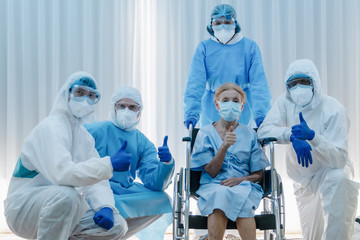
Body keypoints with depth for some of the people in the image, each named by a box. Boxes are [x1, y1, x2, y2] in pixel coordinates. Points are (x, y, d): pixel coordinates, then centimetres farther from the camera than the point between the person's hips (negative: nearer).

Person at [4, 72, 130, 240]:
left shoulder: (85, 136, 12)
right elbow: (63, 174, -31)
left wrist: (105, 206, -15)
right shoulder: (49, 128, -15)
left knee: (117, 225, -6)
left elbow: (95, 181, 5)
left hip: (60, 205, 8)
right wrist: (109, 164, -32)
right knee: (66, 194, -39)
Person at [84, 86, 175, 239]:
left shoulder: (143, 143, 8)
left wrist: (166, 163, -23)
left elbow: (154, 183, -3)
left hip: (125, 193, 6)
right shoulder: (94, 131, -3)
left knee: (161, 199, -11)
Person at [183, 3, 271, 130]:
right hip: (211, 114, 0)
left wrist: (260, 114, -19)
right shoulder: (204, 48, -2)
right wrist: (191, 114, -22)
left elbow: (259, 83, -7)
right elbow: (195, 83, -10)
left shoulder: (250, 47, -2)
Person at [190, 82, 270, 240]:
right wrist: (224, 146, -17)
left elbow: (258, 174, 10)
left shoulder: (249, 134, 11)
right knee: (219, 194, -36)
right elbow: (211, 172, -3)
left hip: (243, 185, 1)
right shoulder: (206, 133, 8)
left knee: (240, 196, -35)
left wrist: (241, 179, -11)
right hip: (213, 185, -1)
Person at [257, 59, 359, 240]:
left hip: (331, 171, -4)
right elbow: (264, 130, -17)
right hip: (304, 180, 4)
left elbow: (339, 160, -28)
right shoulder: (286, 102, -7)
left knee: (338, 179, -39)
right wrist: (292, 136, -33)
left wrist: (312, 136, -43)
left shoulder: (333, 110, -21)